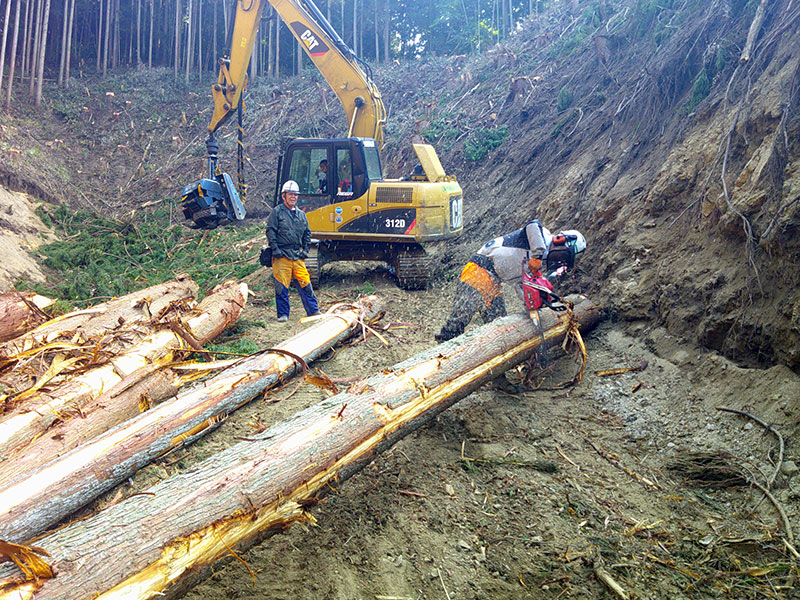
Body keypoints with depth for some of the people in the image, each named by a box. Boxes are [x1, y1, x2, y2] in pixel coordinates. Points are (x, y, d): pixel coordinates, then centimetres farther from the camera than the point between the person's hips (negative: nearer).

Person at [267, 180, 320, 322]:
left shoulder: (301, 214, 15)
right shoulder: (277, 212, -1)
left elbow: (307, 233, 23)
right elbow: (270, 232, -5)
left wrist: (305, 250, 12)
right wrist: (276, 250, -11)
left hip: (297, 256, 4)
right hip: (281, 256, -4)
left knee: (305, 284, 5)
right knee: (282, 286, -2)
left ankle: (314, 311, 12)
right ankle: (283, 314, 8)